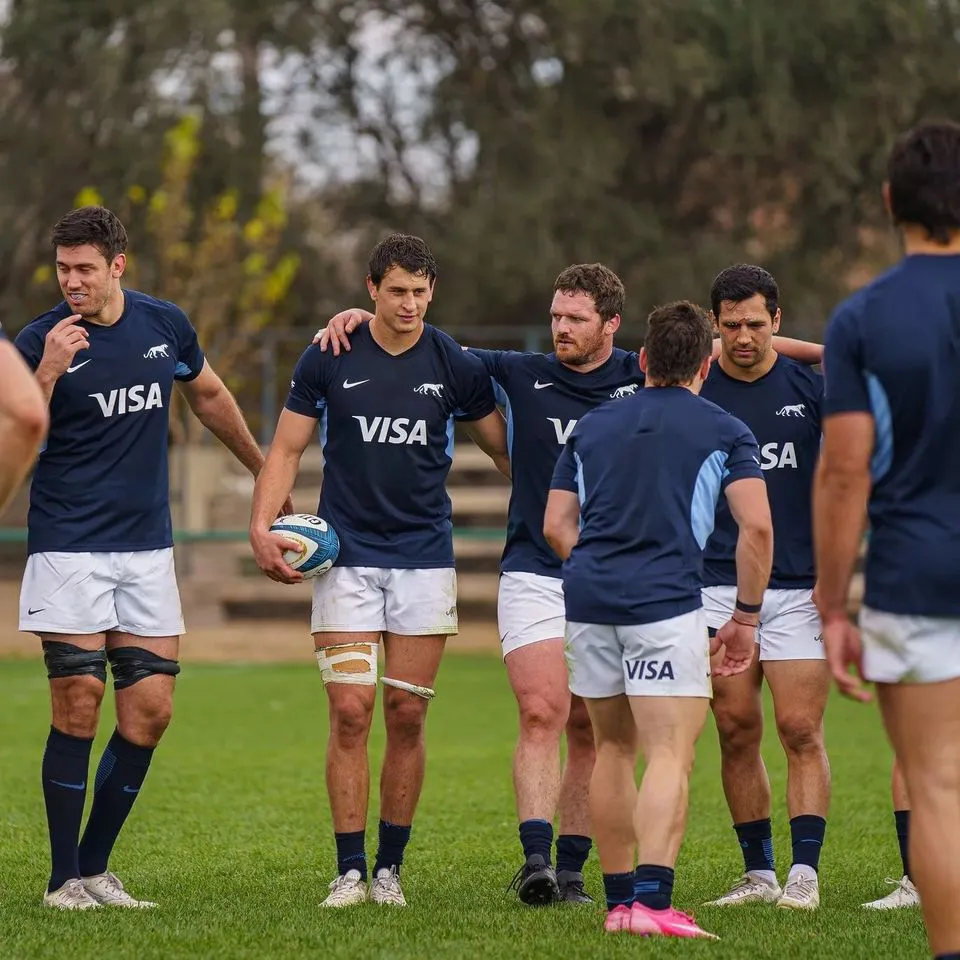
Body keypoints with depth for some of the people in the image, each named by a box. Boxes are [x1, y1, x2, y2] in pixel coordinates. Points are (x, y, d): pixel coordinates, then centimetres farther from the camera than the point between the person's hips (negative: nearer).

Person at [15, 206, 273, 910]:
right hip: (68, 550, -4)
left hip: (148, 548, 4)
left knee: (150, 712, -1)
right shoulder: (40, 341, -7)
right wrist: (47, 373, -25)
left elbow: (210, 397, 23)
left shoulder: (166, 324, 4)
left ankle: (95, 865, 11)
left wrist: (264, 471, 31)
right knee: (78, 709, -8)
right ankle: (65, 878, 2)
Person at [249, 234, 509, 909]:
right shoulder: (329, 359, -1)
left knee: (407, 715, 1)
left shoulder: (457, 366, 0)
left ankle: (391, 867, 11)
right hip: (347, 556, -1)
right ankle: (351, 870, -3)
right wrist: (262, 525, -9)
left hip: (426, 556, 1)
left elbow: (504, 448, 11)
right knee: (350, 710, -8)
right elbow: (288, 448, 4)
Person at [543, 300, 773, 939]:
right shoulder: (725, 432, 6)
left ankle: (620, 899, 19)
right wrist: (746, 618, 4)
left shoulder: (592, 426, 17)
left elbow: (556, 526, 15)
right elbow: (757, 526, -4)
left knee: (614, 747, 17)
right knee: (671, 755, -9)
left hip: (589, 597, 5)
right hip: (667, 600, -5)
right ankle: (652, 900, -24)